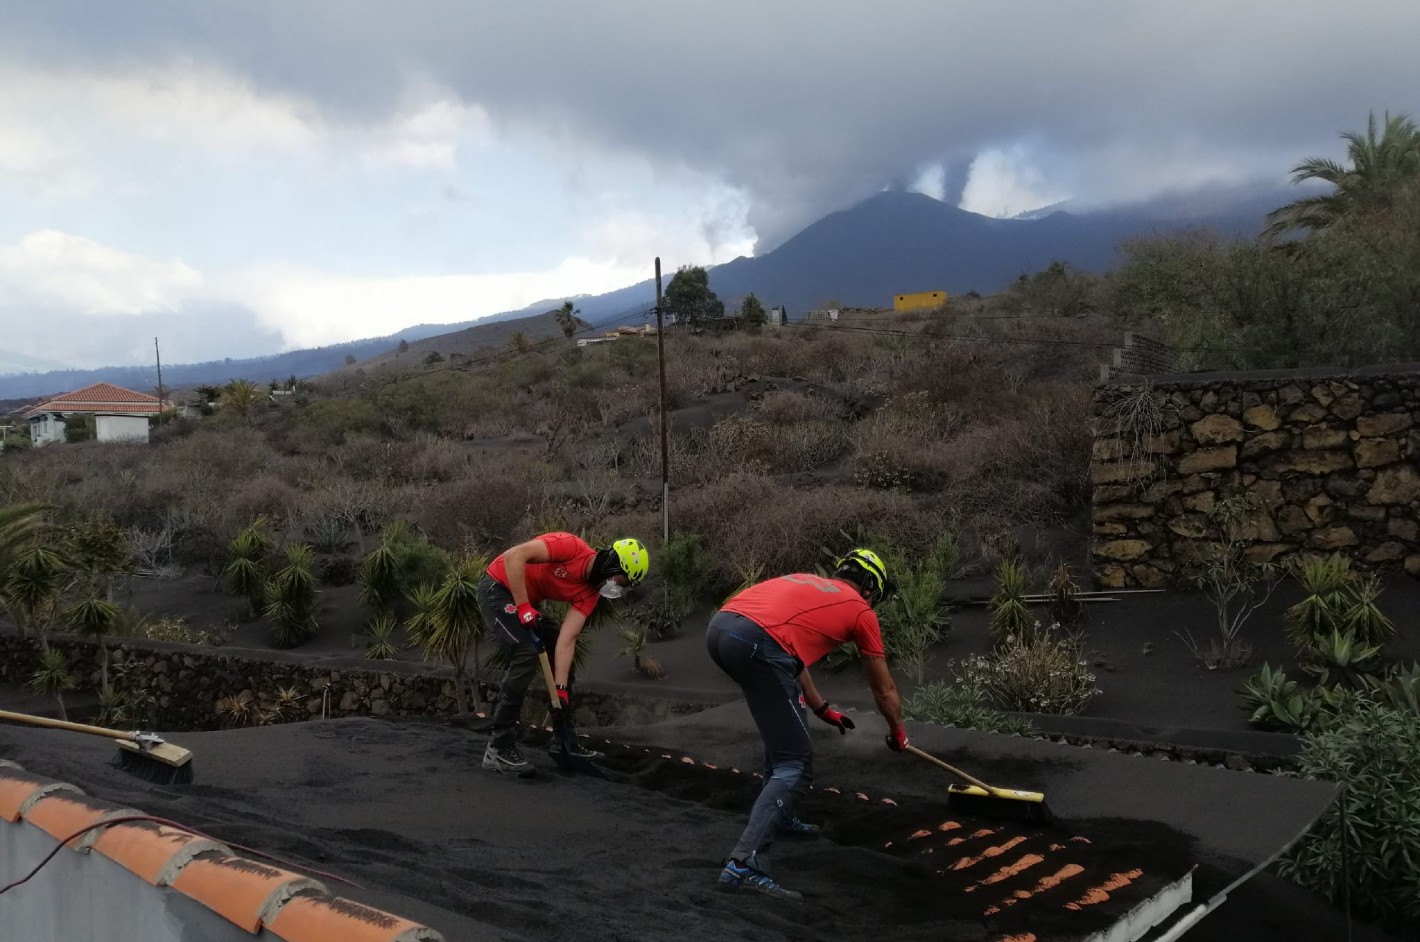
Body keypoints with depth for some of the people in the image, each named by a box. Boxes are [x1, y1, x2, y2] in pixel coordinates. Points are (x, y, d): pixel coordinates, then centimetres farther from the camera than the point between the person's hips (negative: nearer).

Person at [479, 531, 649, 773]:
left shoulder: (590, 592, -3)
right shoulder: (572, 546, -24)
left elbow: (567, 639, -7)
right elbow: (514, 556, -31)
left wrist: (561, 690, -14)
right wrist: (524, 608, -28)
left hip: (526, 601, 9)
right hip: (498, 588, -9)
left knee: (563, 660, 9)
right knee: (527, 655, -23)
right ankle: (499, 748, -18)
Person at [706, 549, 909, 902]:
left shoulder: (806, 582, 34)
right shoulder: (860, 610, 19)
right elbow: (884, 690, 31)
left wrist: (823, 710, 54)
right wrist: (897, 732, 49)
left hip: (720, 625, 8)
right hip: (756, 643, -8)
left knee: (784, 727, 32)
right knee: (795, 765, -1)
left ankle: (778, 814, 41)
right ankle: (745, 864, -14)